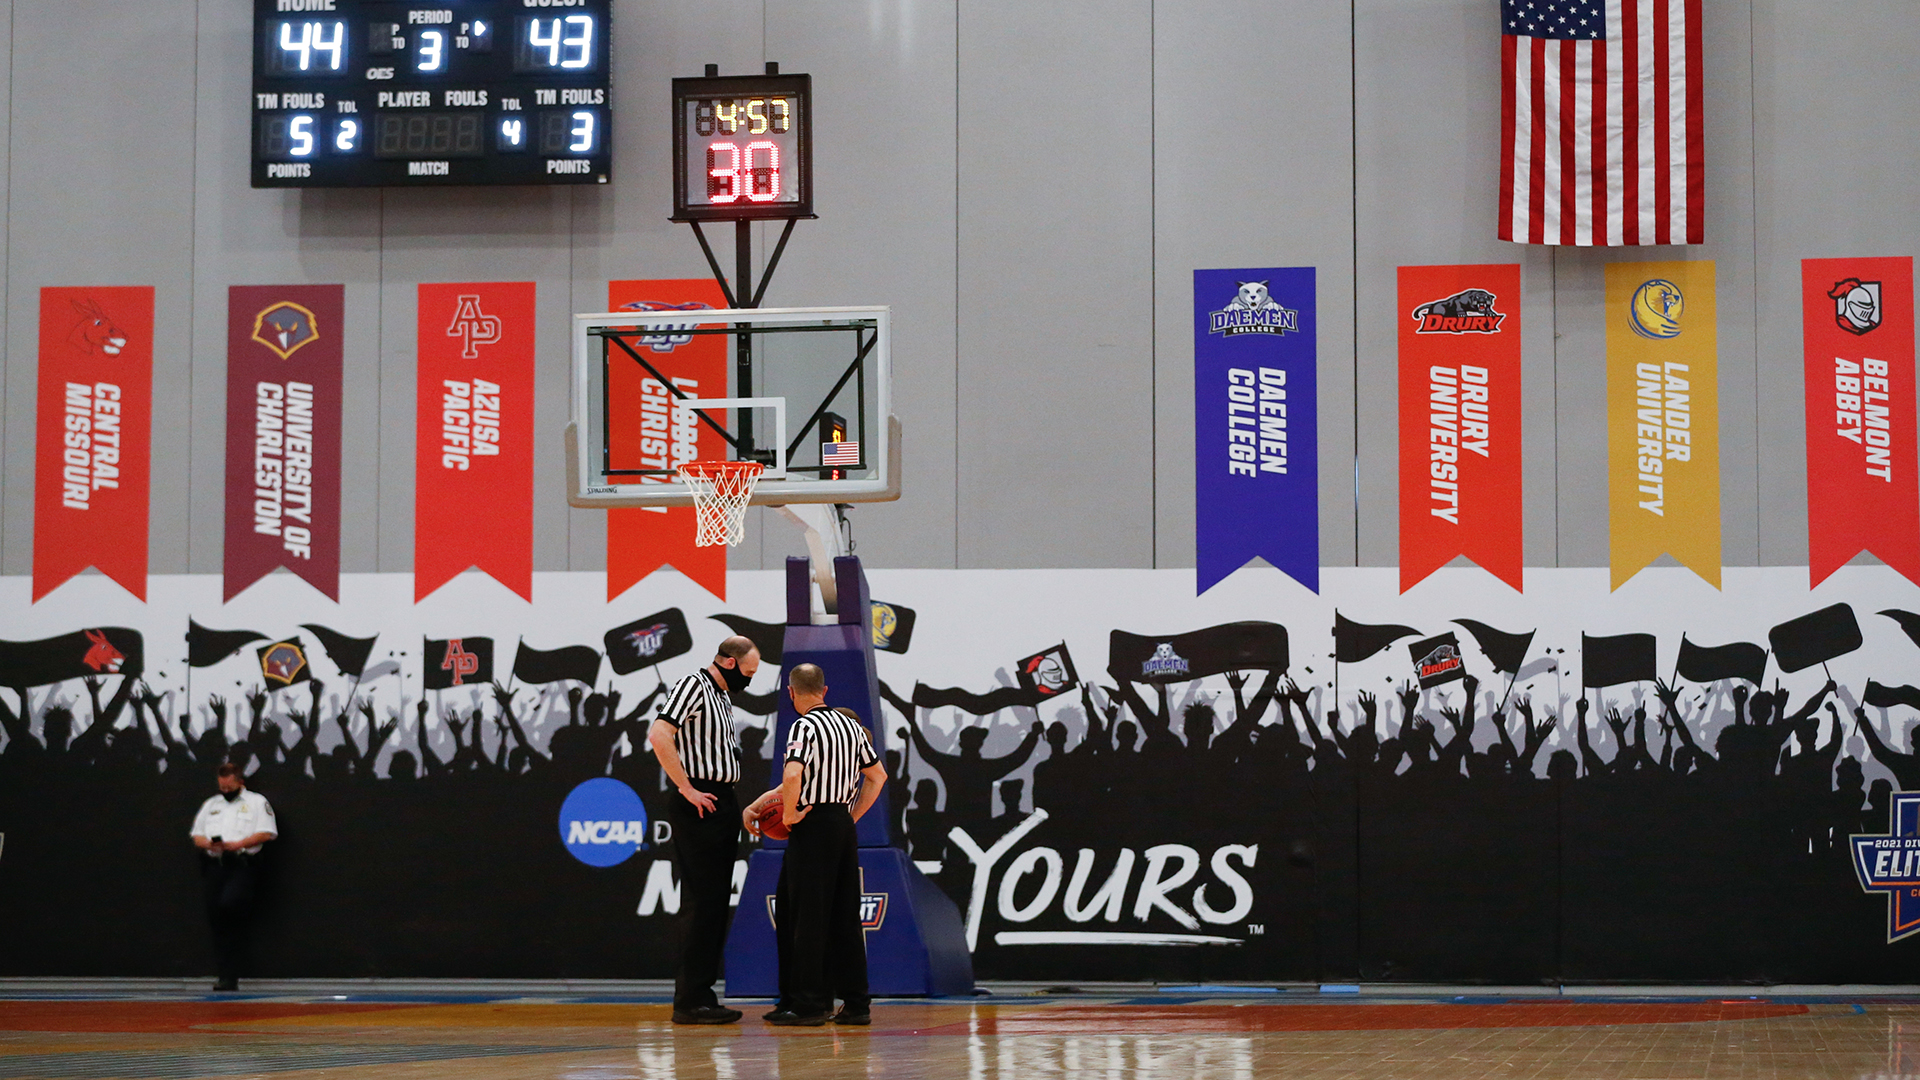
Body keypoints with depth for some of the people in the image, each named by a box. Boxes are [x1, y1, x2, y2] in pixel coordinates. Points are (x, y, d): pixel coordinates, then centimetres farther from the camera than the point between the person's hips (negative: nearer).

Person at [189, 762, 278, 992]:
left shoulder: (256, 802, 8)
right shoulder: (211, 805, 23)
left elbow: (267, 832, -3)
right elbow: (196, 835, 20)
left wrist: (239, 844, -13)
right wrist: (209, 843, -3)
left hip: (242, 864, -6)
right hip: (215, 865, 6)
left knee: (229, 904, -25)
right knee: (216, 917, 1)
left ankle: (230, 976, -18)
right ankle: (228, 976, 8)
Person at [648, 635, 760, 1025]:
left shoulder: (723, 696, 21)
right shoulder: (693, 686, -9)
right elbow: (659, 735, -22)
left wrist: (739, 808, 18)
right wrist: (687, 789, -20)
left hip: (721, 806, 10)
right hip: (698, 805, -10)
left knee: (716, 902, 10)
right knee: (701, 901, -9)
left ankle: (700, 994, 15)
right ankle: (690, 1001, -8)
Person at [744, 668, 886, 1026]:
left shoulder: (804, 727, -11)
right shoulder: (851, 724, 12)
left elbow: (793, 775, -27)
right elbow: (877, 775, 21)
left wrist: (789, 815, -12)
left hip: (812, 825, -7)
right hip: (844, 824, 7)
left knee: (806, 914, -2)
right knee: (845, 914, 10)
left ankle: (807, 1003, -2)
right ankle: (856, 1003, 10)